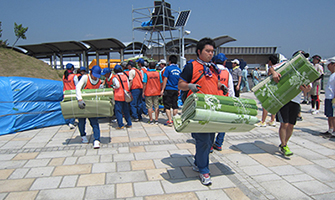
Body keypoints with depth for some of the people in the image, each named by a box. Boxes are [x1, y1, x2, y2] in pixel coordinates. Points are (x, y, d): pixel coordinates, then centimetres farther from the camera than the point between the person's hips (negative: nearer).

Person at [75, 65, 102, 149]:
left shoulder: (99, 82, 0)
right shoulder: (85, 77, -12)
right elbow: (78, 88, -24)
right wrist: (80, 99, -37)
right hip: (82, 103, -2)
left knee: (94, 122, -8)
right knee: (81, 121, 9)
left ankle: (96, 140, -9)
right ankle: (83, 136, 35)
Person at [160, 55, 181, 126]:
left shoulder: (168, 68, -7)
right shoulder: (179, 69, 9)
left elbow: (165, 79, -10)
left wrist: (162, 89, -8)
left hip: (168, 89, -5)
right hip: (176, 90, 5)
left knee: (167, 106, 1)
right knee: (175, 106, 12)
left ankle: (170, 121, -3)